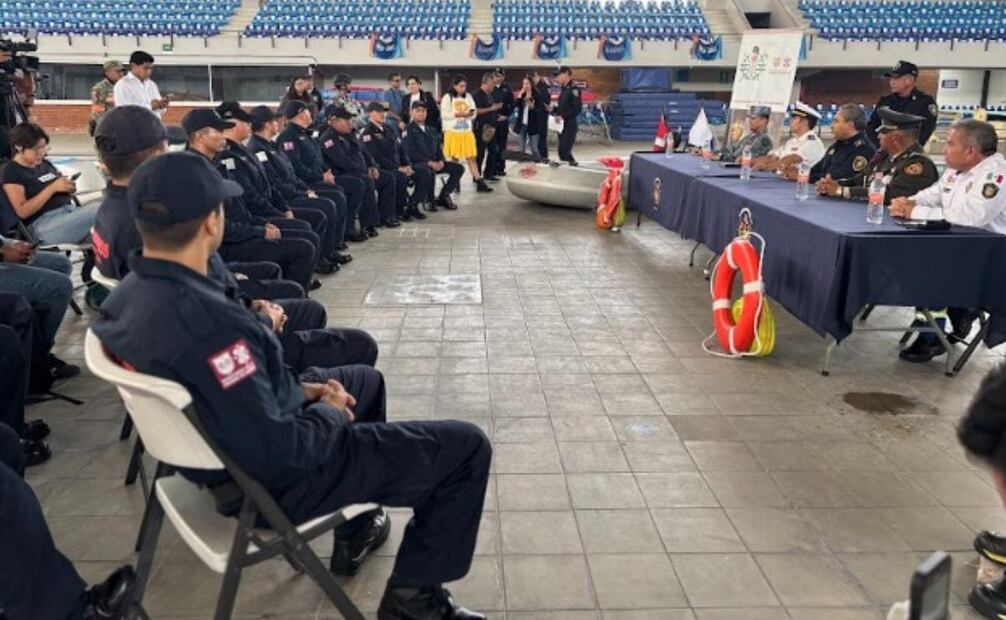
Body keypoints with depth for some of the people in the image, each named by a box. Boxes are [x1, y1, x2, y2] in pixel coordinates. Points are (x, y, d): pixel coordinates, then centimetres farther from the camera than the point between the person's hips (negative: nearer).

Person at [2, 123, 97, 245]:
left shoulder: (45, 164, 21)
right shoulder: (12, 172, 0)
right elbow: (22, 211, -10)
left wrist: (68, 187, 3)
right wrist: (53, 188, -14)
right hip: (43, 226, -8)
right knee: (99, 211, -32)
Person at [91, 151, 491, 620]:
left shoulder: (131, 293, -6)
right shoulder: (205, 320, -36)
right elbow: (277, 451, -31)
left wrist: (298, 389, 2)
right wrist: (331, 416, -13)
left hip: (220, 447, 9)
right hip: (274, 478, -9)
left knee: (365, 380, 31)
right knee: (466, 447, -2)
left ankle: (356, 535, 41)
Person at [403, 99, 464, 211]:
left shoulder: (431, 130, 21)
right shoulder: (408, 131, -2)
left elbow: (438, 148, 20)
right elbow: (410, 153, -13)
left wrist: (441, 161, -4)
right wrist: (429, 162, -21)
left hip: (434, 162, 7)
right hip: (416, 164, -7)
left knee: (458, 168, -7)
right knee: (429, 170, -40)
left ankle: (443, 197, 2)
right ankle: (429, 200, -16)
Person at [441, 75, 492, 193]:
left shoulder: (468, 97, 13)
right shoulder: (447, 97, 0)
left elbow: (474, 113, 11)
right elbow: (444, 114, -8)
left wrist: (469, 114, -11)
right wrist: (457, 114, -15)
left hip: (467, 132, 3)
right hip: (453, 132, -3)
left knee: (472, 157, 0)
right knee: (454, 158, 2)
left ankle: (479, 182, -4)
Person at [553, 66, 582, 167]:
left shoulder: (573, 89, -12)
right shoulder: (564, 89, 15)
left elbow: (577, 108, -20)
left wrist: (563, 116, -23)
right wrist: (553, 109, 6)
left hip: (569, 124, -9)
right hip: (562, 124, 9)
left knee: (564, 150, -15)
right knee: (563, 150, 11)